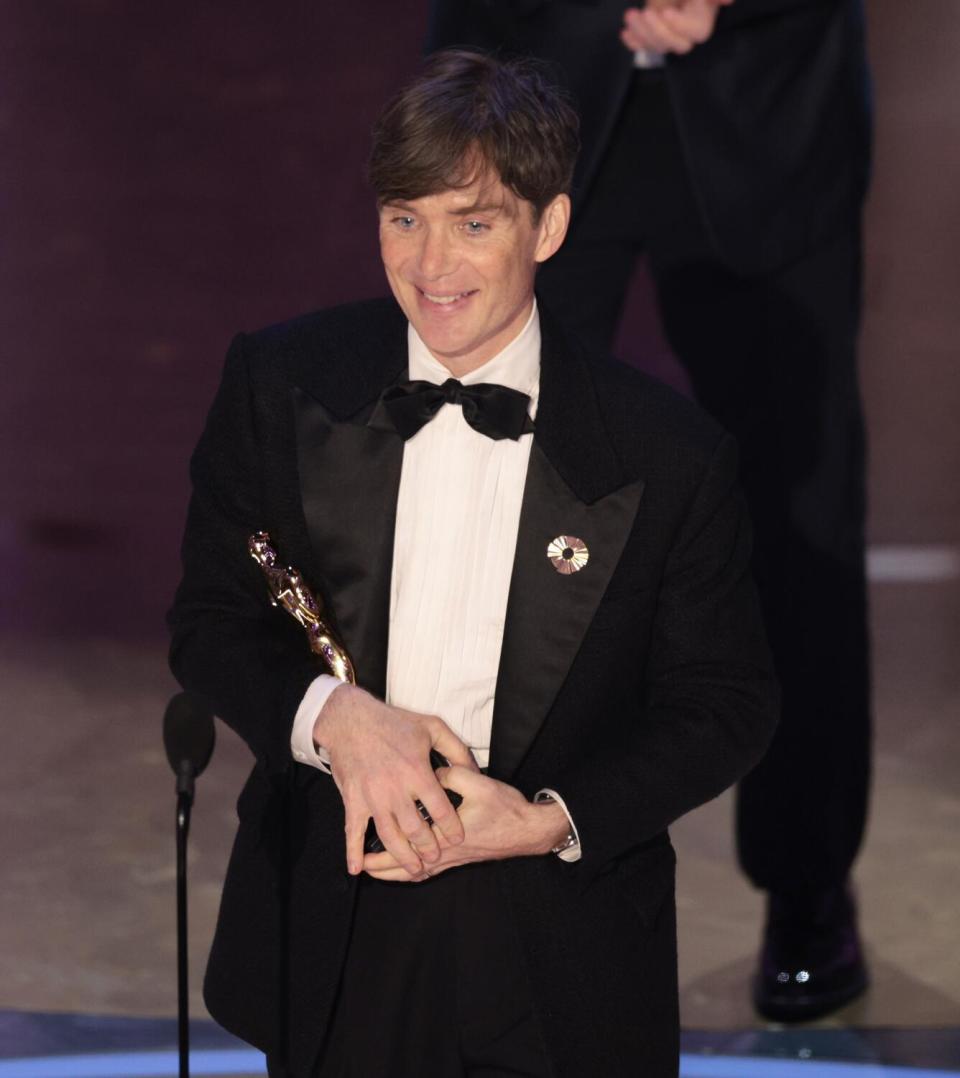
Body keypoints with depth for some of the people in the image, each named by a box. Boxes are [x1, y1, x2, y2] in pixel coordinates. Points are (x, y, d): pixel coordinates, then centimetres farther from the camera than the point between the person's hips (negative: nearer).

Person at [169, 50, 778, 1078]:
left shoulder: (669, 454, -11)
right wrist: (329, 715, -20)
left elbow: (723, 706, -2)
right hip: (326, 938, 2)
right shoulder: (278, 383, -5)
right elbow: (208, 623, 1)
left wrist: (552, 821, -17)